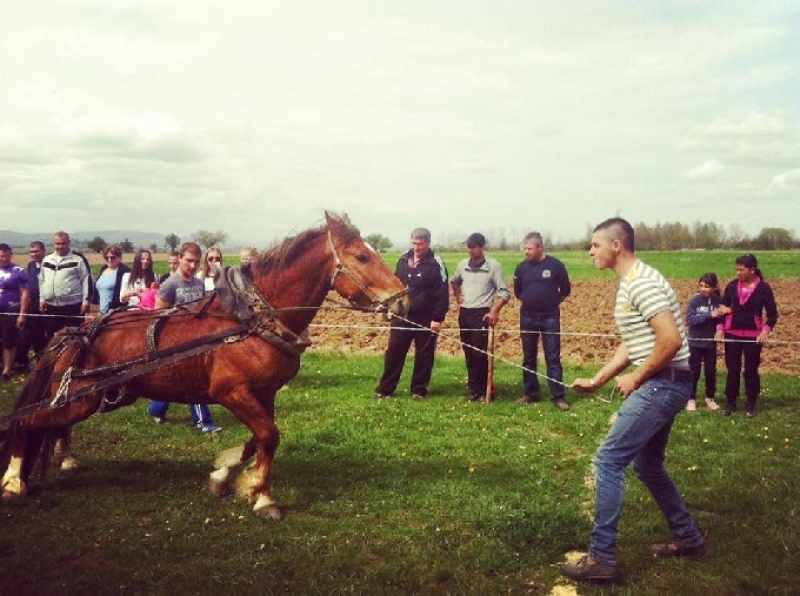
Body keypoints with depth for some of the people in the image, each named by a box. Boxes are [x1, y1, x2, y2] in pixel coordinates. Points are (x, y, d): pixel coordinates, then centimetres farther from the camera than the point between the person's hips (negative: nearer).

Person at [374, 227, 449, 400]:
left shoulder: (436, 264, -9)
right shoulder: (404, 258, 5)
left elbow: (443, 293, -11)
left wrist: (438, 318, -15)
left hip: (425, 318, -4)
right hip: (402, 315, 4)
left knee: (424, 355, 6)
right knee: (393, 352, 5)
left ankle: (419, 390, 17)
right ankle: (385, 389, 12)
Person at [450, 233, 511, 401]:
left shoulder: (493, 266, -8)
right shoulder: (463, 265, 7)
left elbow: (504, 292, -8)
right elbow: (454, 281, 28)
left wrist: (494, 311, -18)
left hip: (482, 314, -5)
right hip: (464, 313, 5)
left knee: (480, 353, -9)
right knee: (468, 353, 9)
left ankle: (484, 390, 1)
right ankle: (473, 388, 17)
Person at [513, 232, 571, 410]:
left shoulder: (555, 265, -7)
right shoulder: (521, 267, 1)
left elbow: (565, 290, 3)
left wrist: (552, 303, 7)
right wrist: (531, 302, 11)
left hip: (550, 318, -3)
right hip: (527, 318, 3)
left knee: (553, 358, -1)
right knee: (528, 357, 9)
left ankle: (558, 396, 2)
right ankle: (531, 393, 19)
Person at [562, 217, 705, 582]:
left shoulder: (643, 282, -18)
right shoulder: (629, 284, 15)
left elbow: (671, 340, -26)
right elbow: (632, 345, 20)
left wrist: (635, 379, -15)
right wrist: (596, 381, 14)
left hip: (663, 384, -11)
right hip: (661, 386, 11)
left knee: (608, 460, -10)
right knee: (646, 464, 20)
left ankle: (601, 558, -5)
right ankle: (688, 540, 33)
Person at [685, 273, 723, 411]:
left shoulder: (719, 301, -6)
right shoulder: (695, 300, -11)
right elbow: (689, 320, -19)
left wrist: (721, 315, -26)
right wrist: (709, 315, -26)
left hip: (711, 342, 2)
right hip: (695, 342, -1)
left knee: (711, 371, 12)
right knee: (694, 371, 7)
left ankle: (710, 397, 28)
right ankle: (691, 398, 17)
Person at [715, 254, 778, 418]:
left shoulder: (763, 288, -7)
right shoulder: (732, 286, 0)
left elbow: (772, 313, -4)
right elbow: (723, 308, 7)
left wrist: (765, 331, -17)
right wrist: (720, 328, -3)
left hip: (753, 336, -2)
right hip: (732, 334, 2)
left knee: (751, 370, 7)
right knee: (732, 369, 8)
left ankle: (751, 404, 18)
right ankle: (730, 402, 18)